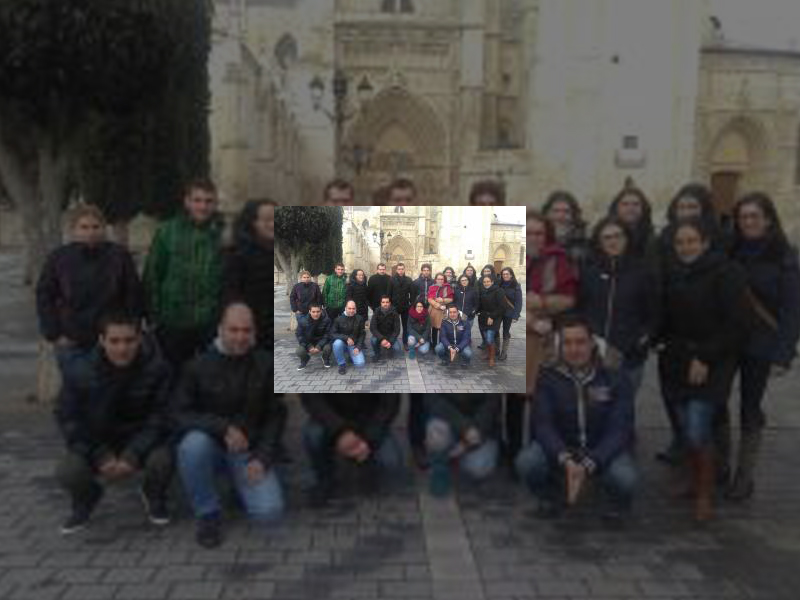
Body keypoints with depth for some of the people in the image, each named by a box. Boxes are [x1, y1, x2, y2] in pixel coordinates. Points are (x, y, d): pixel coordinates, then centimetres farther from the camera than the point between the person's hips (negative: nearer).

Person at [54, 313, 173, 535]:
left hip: (141, 441, -1)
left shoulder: (157, 368, -18)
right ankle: (85, 500, 15)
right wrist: (101, 456, -18)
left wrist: (133, 456, -26)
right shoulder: (79, 371, -14)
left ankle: (153, 496, 8)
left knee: (162, 460, -32)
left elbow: (159, 418, -15)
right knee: (66, 472, -26)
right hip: (95, 443, 1)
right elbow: (67, 419, -8)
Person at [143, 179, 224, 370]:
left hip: (212, 324, 0)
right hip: (173, 324, 1)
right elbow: (152, 274, 2)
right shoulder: (167, 231, 1)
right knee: (174, 374, 12)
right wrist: (153, 316, -1)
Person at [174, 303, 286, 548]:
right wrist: (223, 428, -26)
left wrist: (262, 458, -11)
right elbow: (181, 414, -11)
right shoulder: (200, 365, -8)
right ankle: (208, 514, -10)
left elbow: (276, 415, 0)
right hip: (211, 444, 0)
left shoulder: (266, 365, -4)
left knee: (269, 511, -19)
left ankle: (240, 484, 17)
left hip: (249, 451, 1)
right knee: (194, 443, -36)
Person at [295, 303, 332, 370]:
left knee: (327, 348, -32)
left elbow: (327, 335, -15)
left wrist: (319, 346, -27)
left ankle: (325, 360, 8)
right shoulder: (303, 321, -18)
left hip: (321, 341, -1)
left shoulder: (326, 320, -19)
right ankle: (304, 360, 15)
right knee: (300, 352, -26)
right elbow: (299, 335, -10)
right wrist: (309, 346, -21)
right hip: (307, 342, 1)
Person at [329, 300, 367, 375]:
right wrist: (346, 338, -26)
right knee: (337, 343, -37)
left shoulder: (359, 319, -3)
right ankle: (341, 364, -13)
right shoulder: (339, 319, -9)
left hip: (354, 345, 1)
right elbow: (332, 334, -14)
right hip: (342, 343, -1)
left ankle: (352, 356, 17)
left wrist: (358, 347, -11)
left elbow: (362, 334, 1)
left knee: (360, 363, -20)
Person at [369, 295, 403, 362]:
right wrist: (382, 339, -33)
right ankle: (377, 355, -2)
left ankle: (391, 349, 11)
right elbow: (372, 328, -18)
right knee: (373, 340, -32)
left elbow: (396, 330, -12)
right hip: (379, 336, 0)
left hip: (391, 336, 0)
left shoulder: (394, 314, -10)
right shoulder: (377, 314, -9)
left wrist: (390, 341, -27)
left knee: (398, 348, -27)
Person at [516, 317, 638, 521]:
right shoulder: (548, 377, -7)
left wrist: (588, 465, -32)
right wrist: (565, 460, -34)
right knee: (526, 462, -28)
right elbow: (542, 425, -15)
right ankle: (551, 496, 8)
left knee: (625, 478, -33)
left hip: (603, 450, -1)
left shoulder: (615, 378, -11)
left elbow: (619, 430, -17)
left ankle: (620, 502, 7)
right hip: (561, 448, 1)